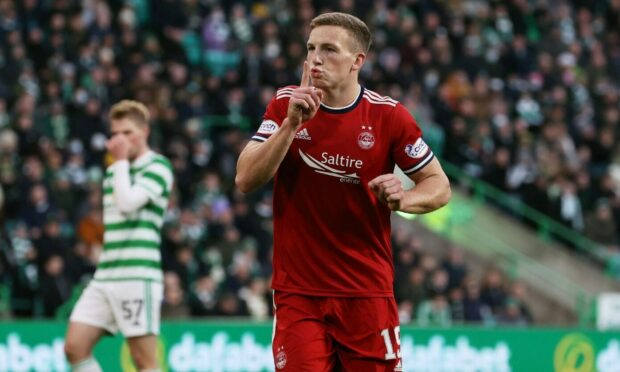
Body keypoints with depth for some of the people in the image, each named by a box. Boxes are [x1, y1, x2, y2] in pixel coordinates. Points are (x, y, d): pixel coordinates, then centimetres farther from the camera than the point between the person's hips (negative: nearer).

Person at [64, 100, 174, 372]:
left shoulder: (157, 166, -4)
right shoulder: (114, 171, 20)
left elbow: (128, 202, -18)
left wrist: (121, 161, -8)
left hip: (138, 276, -8)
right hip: (105, 275, 8)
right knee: (75, 347, -3)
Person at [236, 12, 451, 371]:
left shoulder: (389, 115, -4)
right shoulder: (285, 106, 1)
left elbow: (439, 186, 4)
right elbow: (246, 180, -8)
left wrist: (402, 199, -18)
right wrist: (291, 123, -19)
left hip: (368, 295, 0)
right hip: (299, 294, 0)